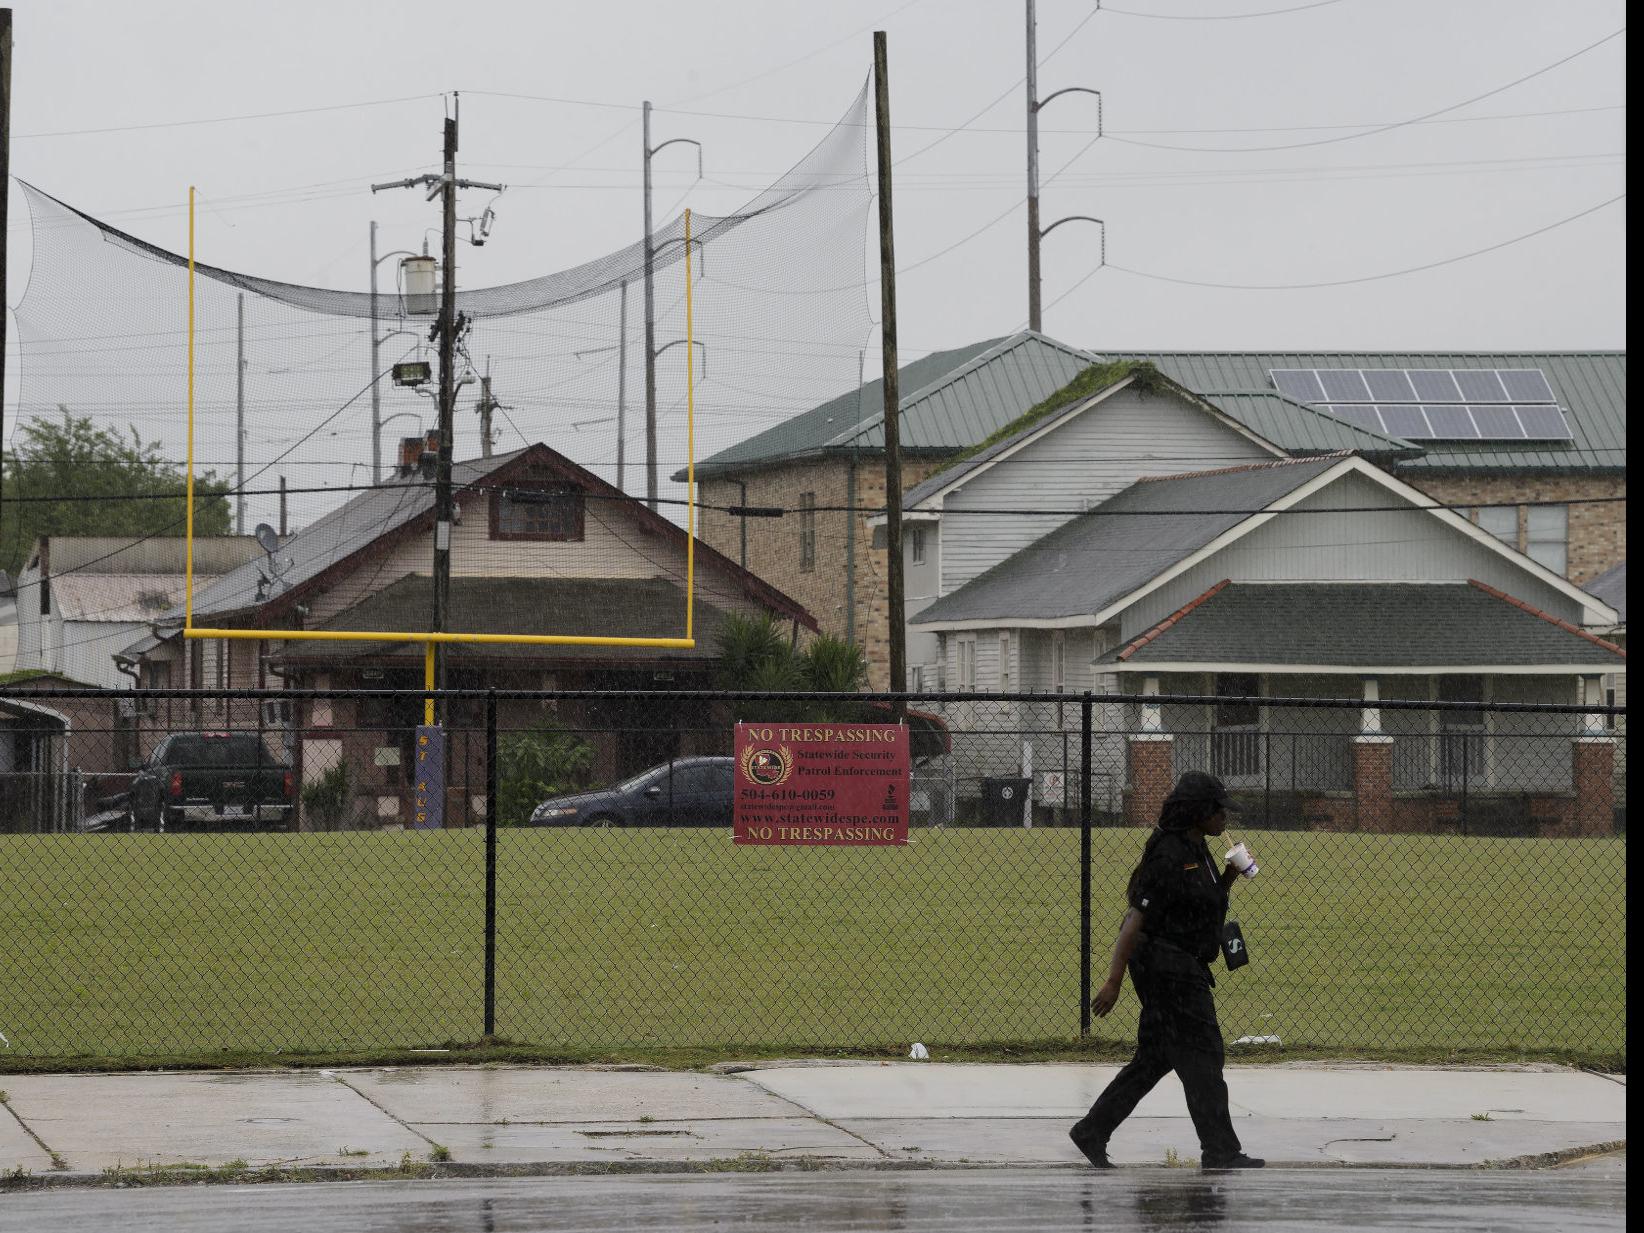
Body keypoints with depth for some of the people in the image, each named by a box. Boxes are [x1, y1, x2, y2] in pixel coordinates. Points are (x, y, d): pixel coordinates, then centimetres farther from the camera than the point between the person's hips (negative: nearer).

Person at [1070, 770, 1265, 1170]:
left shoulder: (1197, 849, 12)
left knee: (1154, 1058, 13)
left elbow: (1208, 903, 25)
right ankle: (1220, 1152, -1)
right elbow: (1137, 919, -22)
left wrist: (1228, 877, 6)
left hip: (1185, 968, 10)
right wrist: (1113, 981, -24)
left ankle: (1092, 1132, 17)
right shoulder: (1169, 856, -19)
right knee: (1201, 1057, -6)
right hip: (1167, 968, -10)